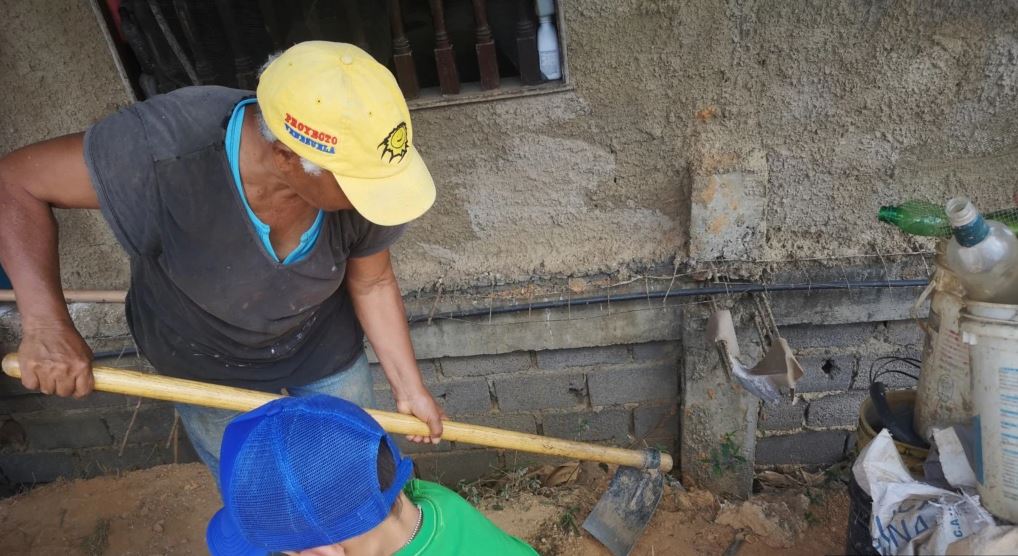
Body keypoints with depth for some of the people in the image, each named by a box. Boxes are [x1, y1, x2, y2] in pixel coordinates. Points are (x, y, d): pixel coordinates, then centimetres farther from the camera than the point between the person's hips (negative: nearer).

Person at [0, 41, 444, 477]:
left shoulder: (356, 171, -30)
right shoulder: (166, 149, -40)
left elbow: (372, 284, -14)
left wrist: (409, 388, -8)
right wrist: (45, 323, -39)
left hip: (323, 344, 2)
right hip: (209, 363, -1)